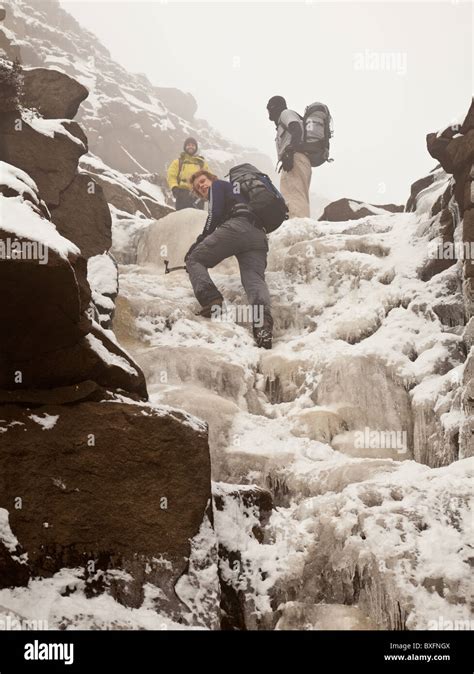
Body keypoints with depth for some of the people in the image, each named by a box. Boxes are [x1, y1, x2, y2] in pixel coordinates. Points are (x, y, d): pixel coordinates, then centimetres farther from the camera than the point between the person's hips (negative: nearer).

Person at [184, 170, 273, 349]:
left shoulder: (218, 185, 22)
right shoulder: (235, 191, 45)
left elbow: (215, 214, 5)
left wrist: (199, 243, 6)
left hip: (236, 227, -6)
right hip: (258, 236, 6)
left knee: (194, 259, 7)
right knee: (255, 279, -16)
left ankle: (211, 301, -19)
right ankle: (263, 323, -45)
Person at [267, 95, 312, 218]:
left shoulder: (286, 113, 10)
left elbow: (297, 130, -10)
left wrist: (289, 153, -24)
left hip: (295, 158, -10)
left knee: (293, 197, -24)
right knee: (301, 199, 5)